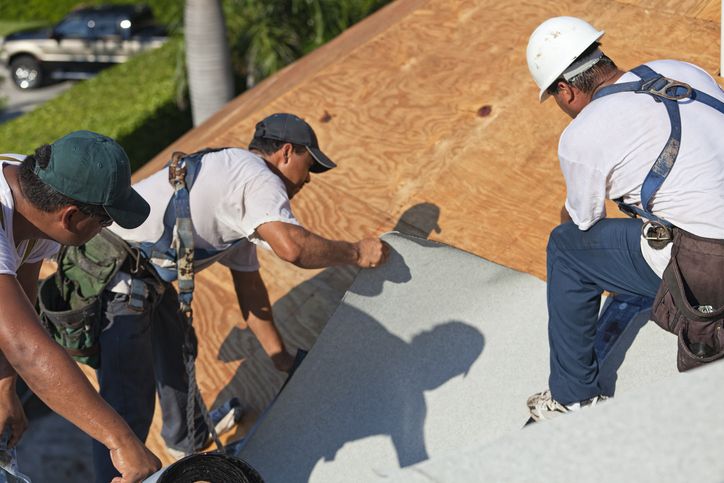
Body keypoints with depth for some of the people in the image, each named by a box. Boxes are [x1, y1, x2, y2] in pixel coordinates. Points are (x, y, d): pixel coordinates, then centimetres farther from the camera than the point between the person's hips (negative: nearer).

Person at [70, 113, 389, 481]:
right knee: (129, 404, -6)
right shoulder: (258, 177, -13)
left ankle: (186, 437, 51)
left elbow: (248, 285, 23)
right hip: (116, 281, -11)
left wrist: (279, 355, 26)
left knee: (175, 347, 29)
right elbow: (292, 247, -31)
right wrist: (356, 253, -14)